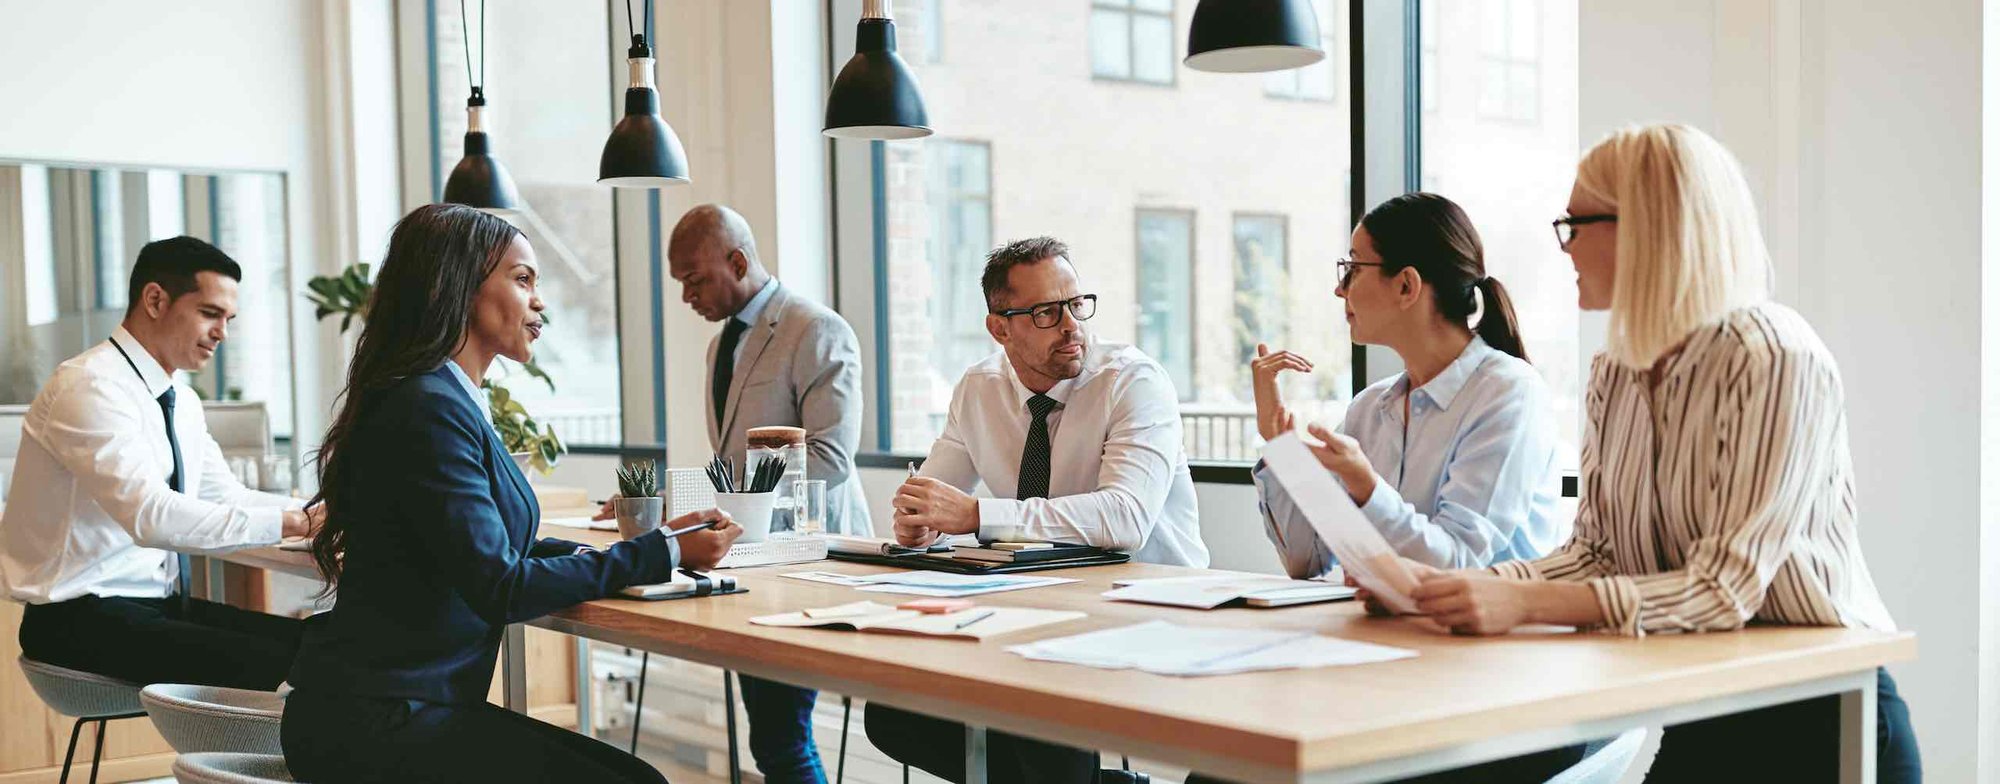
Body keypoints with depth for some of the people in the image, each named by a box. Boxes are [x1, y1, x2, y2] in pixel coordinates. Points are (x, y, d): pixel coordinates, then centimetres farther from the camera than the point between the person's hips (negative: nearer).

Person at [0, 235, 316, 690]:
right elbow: (151, 516, -28)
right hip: (82, 618, -9)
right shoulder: (90, 388, -16)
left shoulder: (181, 401, 13)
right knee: (267, 664, -28)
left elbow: (227, 497, 15)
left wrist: (322, 514, -3)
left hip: (162, 606, 9)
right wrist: (293, 523, -30)